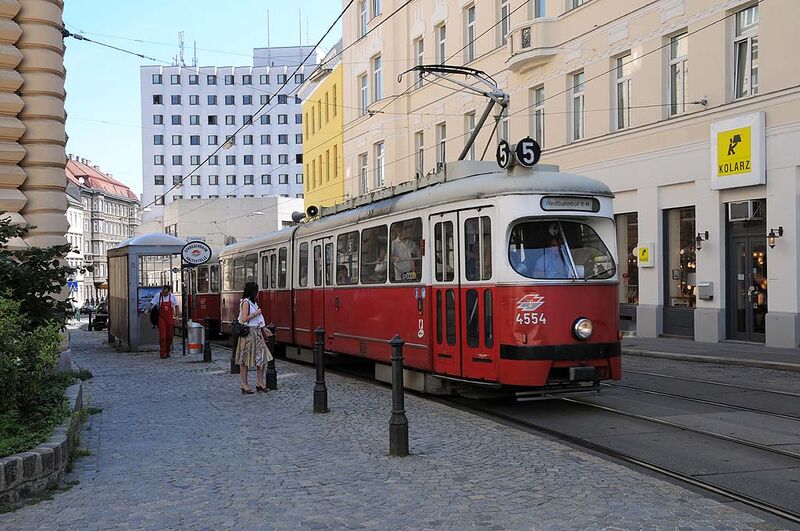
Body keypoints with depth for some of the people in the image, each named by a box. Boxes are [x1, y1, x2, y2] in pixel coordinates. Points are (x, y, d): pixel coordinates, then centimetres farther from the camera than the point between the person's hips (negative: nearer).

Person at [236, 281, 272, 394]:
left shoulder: (253, 302, 17)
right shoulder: (245, 302, -11)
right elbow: (244, 319, -19)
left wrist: (263, 328, 13)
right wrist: (256, 313, -13)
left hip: (257, 333, 9)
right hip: (248, 333, -9)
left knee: (262, 357, 4)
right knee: (245, 360, 0)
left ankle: (260, 384, 10)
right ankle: (245, 386, 5)